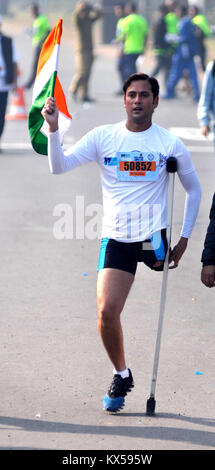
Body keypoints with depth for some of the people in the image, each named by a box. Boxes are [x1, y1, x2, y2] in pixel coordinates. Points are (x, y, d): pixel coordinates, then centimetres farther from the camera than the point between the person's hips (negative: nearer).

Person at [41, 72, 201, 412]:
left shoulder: (171, 144, 1)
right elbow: (59, 166, -4)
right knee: (107, 312, -6)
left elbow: (193, 189, 12)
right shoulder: (103, 137, 2)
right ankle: (122, 375, 14)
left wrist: (185, 238, 7)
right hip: (115, 239, 1)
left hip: (152, 236, -1)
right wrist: (53, 128, -20)